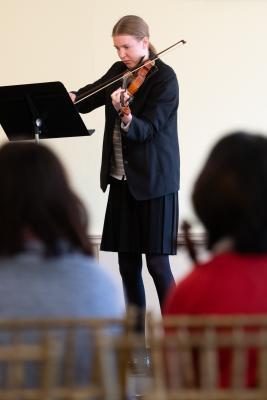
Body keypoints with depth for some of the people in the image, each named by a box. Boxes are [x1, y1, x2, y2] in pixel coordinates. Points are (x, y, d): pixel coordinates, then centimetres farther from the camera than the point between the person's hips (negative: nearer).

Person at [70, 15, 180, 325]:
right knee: (127, 264, 8)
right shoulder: (118, 72, 9)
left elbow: (148, 129, -20)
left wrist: (127, 118, -40)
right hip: (121, 179, 6)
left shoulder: (164, 78, -11)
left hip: (153, 182, -6)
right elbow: (89, 96, 11)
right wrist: (71, 99, -11)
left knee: (156, 263, -6)